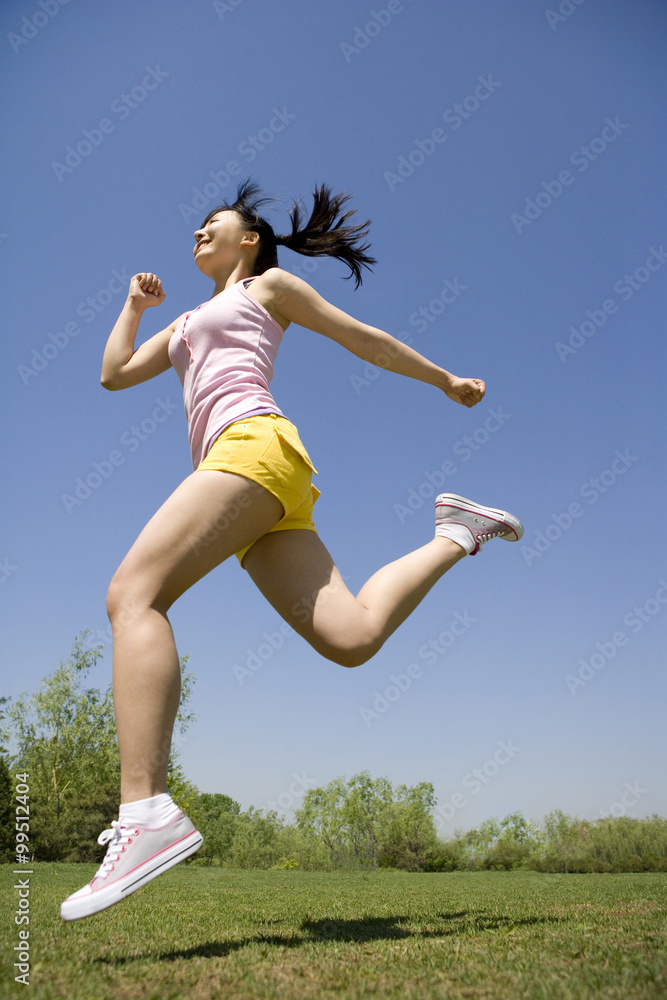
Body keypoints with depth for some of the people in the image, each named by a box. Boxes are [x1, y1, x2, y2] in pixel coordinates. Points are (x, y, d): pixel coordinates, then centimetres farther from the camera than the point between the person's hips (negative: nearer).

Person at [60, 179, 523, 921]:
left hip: (255, 444, -6)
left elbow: (365, 340, 22)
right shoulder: (189, 323, 39)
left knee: (132, 592, -25)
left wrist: (445, 380, 26)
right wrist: (135, 305, 34)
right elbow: (114, 374, 35)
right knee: (350, 637, -13)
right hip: (240, 471, 6)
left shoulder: (270, 285, 21)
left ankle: (146, 811, -35)